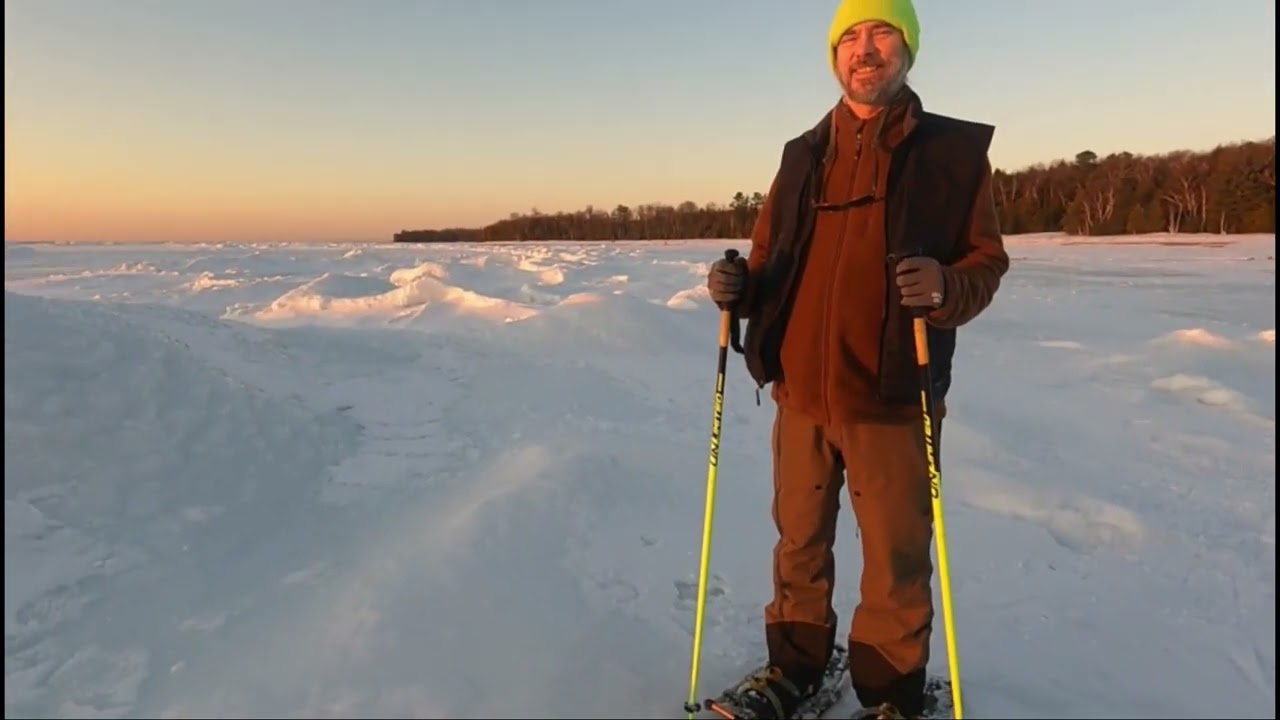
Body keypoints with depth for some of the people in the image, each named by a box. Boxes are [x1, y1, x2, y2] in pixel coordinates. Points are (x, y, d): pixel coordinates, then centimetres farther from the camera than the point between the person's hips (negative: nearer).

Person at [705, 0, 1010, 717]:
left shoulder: (954, 149, 0)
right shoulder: (804, 154, 11)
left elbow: (986, 259, 0)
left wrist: (946, 289, -22)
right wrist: (741, 286, -6)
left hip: (892, 395, -3)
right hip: (801, 389, 4)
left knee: (895, 554, 8)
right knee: (800, 541, 16)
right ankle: (796, 663, 37)